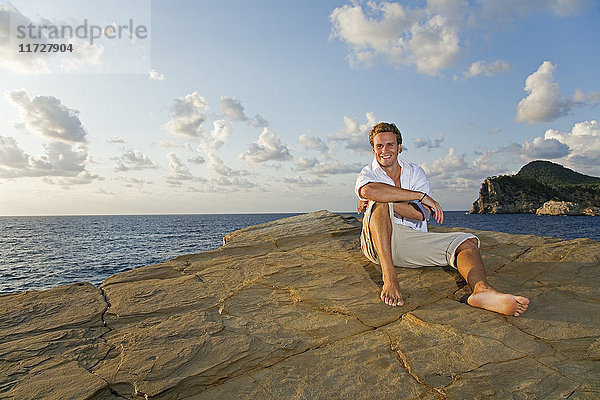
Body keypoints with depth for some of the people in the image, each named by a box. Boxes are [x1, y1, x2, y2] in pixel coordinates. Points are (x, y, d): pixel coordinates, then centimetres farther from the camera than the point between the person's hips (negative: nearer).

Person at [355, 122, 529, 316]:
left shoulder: (415, 172, 10)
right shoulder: (367, 173, 2)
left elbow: (422, 214, -6)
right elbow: (368, 190, -28)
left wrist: (387, 201, -18)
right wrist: (420, 196, -24)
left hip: (412, 243, 4)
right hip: (377, 245, -3)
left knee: (467, 241, -16)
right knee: (380, 202, -30)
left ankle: (482, 289, -48)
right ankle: (389, 276, -42)